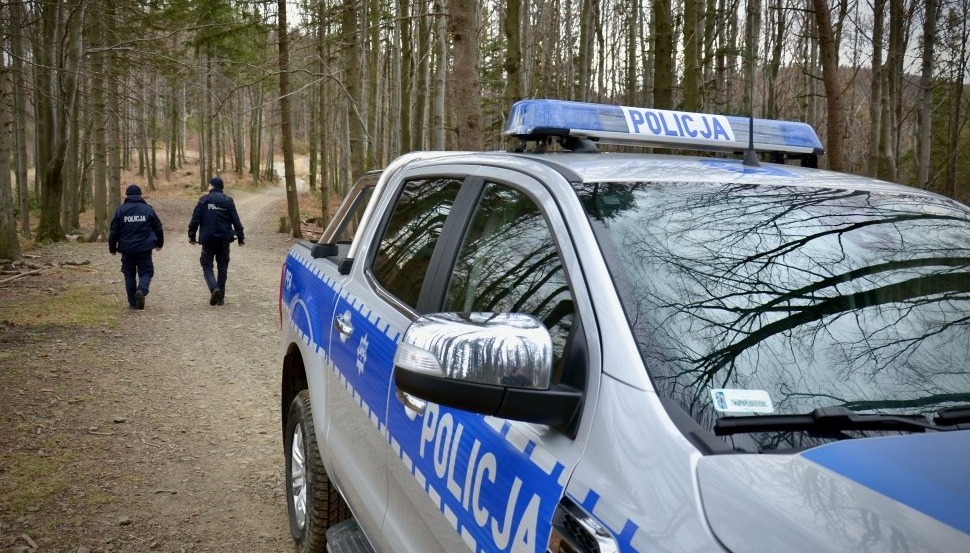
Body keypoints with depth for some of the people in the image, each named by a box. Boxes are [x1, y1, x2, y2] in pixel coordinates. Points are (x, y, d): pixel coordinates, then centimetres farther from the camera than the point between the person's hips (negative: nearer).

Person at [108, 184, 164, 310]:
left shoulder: (120, 210, 1)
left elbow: (114, 231, 1)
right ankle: (142, 290, -24)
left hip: (126, 249, 1)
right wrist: (159, 242, 22)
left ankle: (133, 302, 12)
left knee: (129, 274, 11)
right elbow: (158, 228, 7)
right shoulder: (148, 209, 1)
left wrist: (112, 247, 12)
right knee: (146, 271, 6)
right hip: (144, 248, -1)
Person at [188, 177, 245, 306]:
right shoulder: (228, 201, 2)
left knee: (207, 265, 7)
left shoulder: (204, 200, -3)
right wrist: (240, 236, 7)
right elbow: (235, 221, 0)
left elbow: (195, 219, -5)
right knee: (222, 266, 11)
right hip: (224, 239, 2)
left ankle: (214, 288, -19)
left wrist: (191, 235, 4)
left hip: (207, 239, -2)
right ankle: (220, 297, 11)